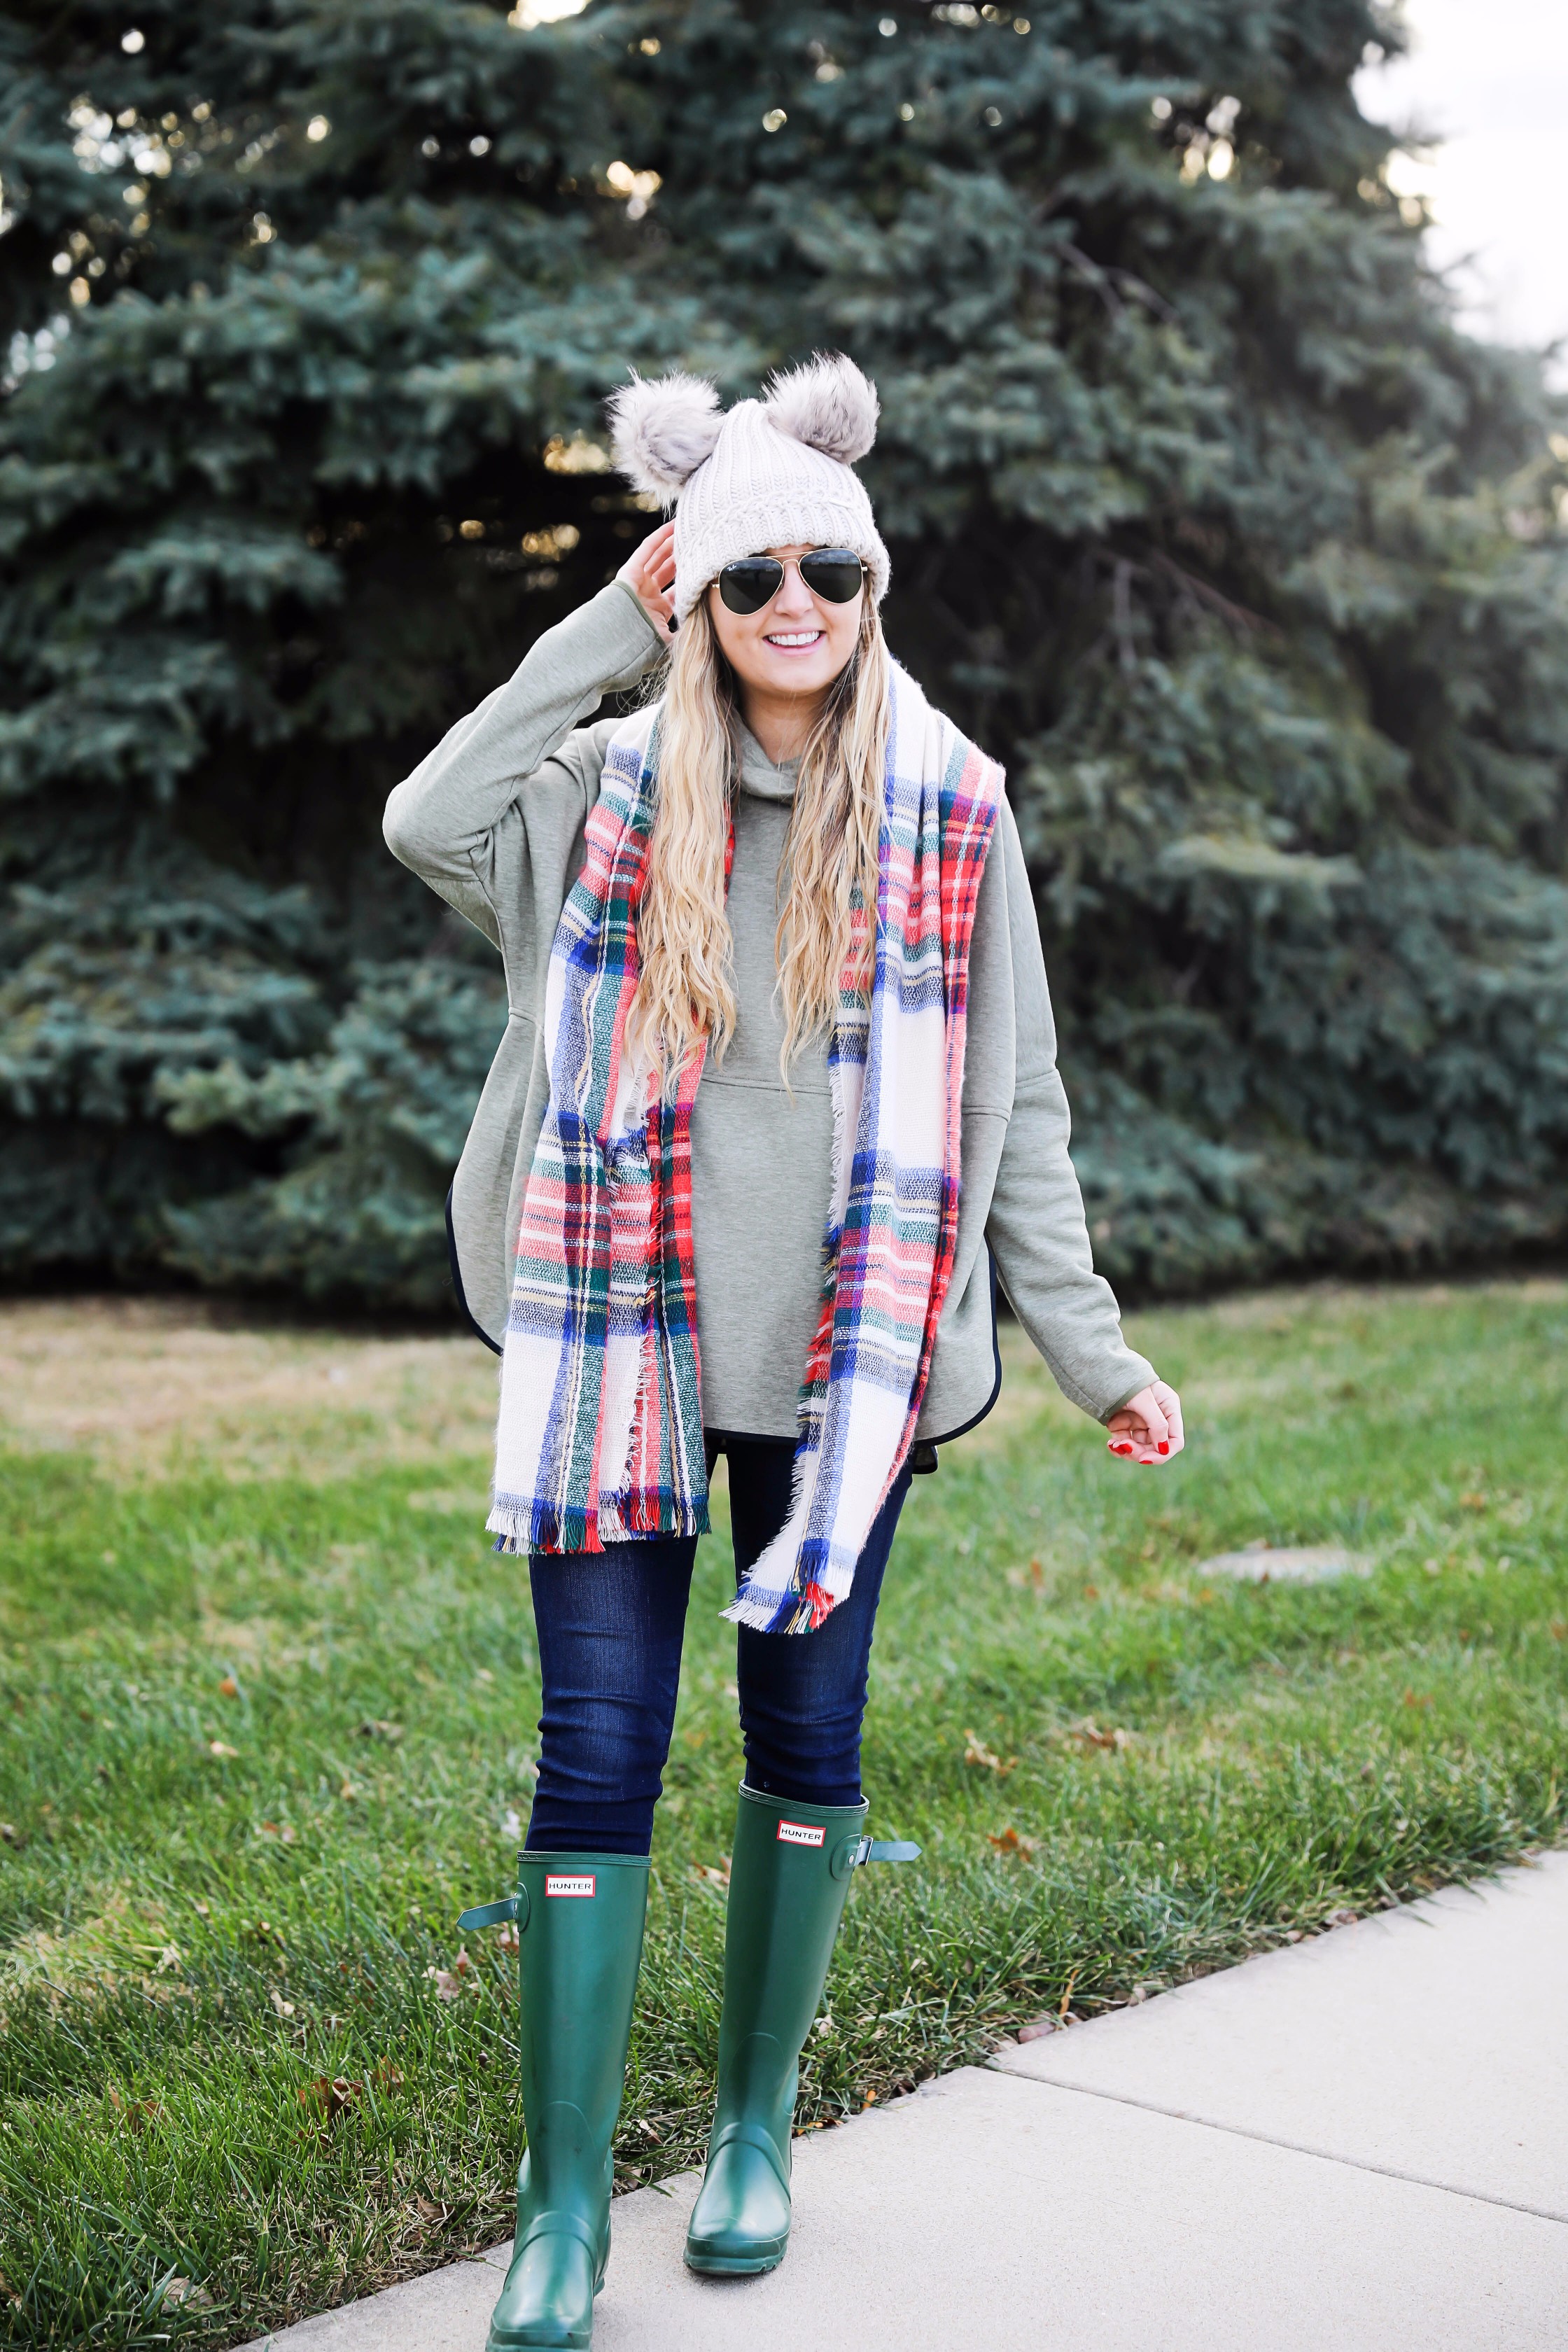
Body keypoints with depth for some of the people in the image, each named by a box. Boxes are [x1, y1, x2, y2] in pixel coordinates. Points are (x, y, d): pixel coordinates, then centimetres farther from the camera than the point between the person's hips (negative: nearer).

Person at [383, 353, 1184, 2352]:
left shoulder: (948, 808, 4)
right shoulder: (614, 787, 4)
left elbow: (1013, 1110, 6)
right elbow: (428, 823, -16)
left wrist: (1093, 1356, 3)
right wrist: (613, 622, -8)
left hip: (842, 1342, 1)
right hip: (623, 1335, 0)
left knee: (806, 1730, 10)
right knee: (598, 1748, -1)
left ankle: (755, 2127, 30)